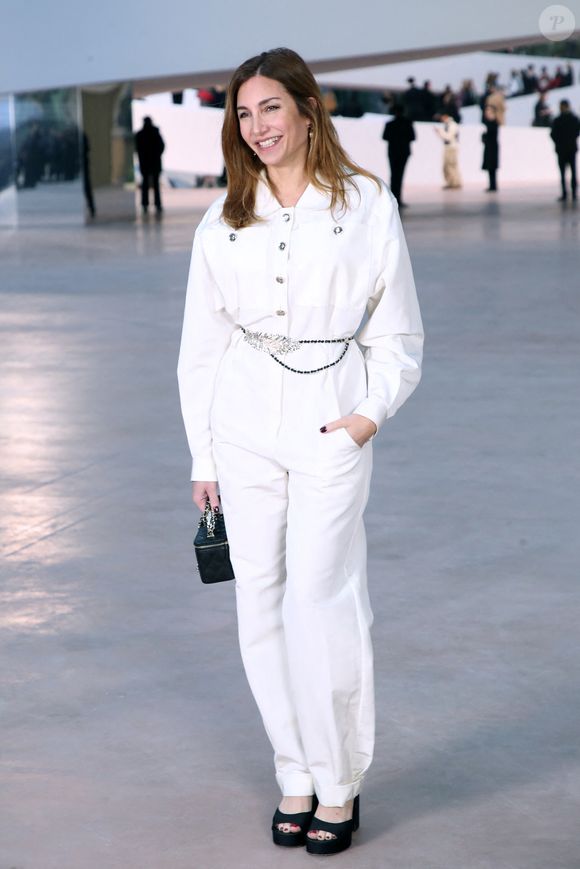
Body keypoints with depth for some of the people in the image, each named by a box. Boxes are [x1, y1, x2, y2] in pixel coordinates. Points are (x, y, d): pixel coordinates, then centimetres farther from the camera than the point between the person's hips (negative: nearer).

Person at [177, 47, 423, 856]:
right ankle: (295, 774, 16)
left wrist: (372, 412, -10)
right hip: (244, 421, 3)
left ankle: (339, 783, 5)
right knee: (260, 600, 4)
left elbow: (398, 335, 5)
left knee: (319, 597, -8)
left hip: (333, 419, -3)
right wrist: (203, 457, 9)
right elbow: (201, 345, 12)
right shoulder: (224, 220, 8)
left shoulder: (366, 205, 1)